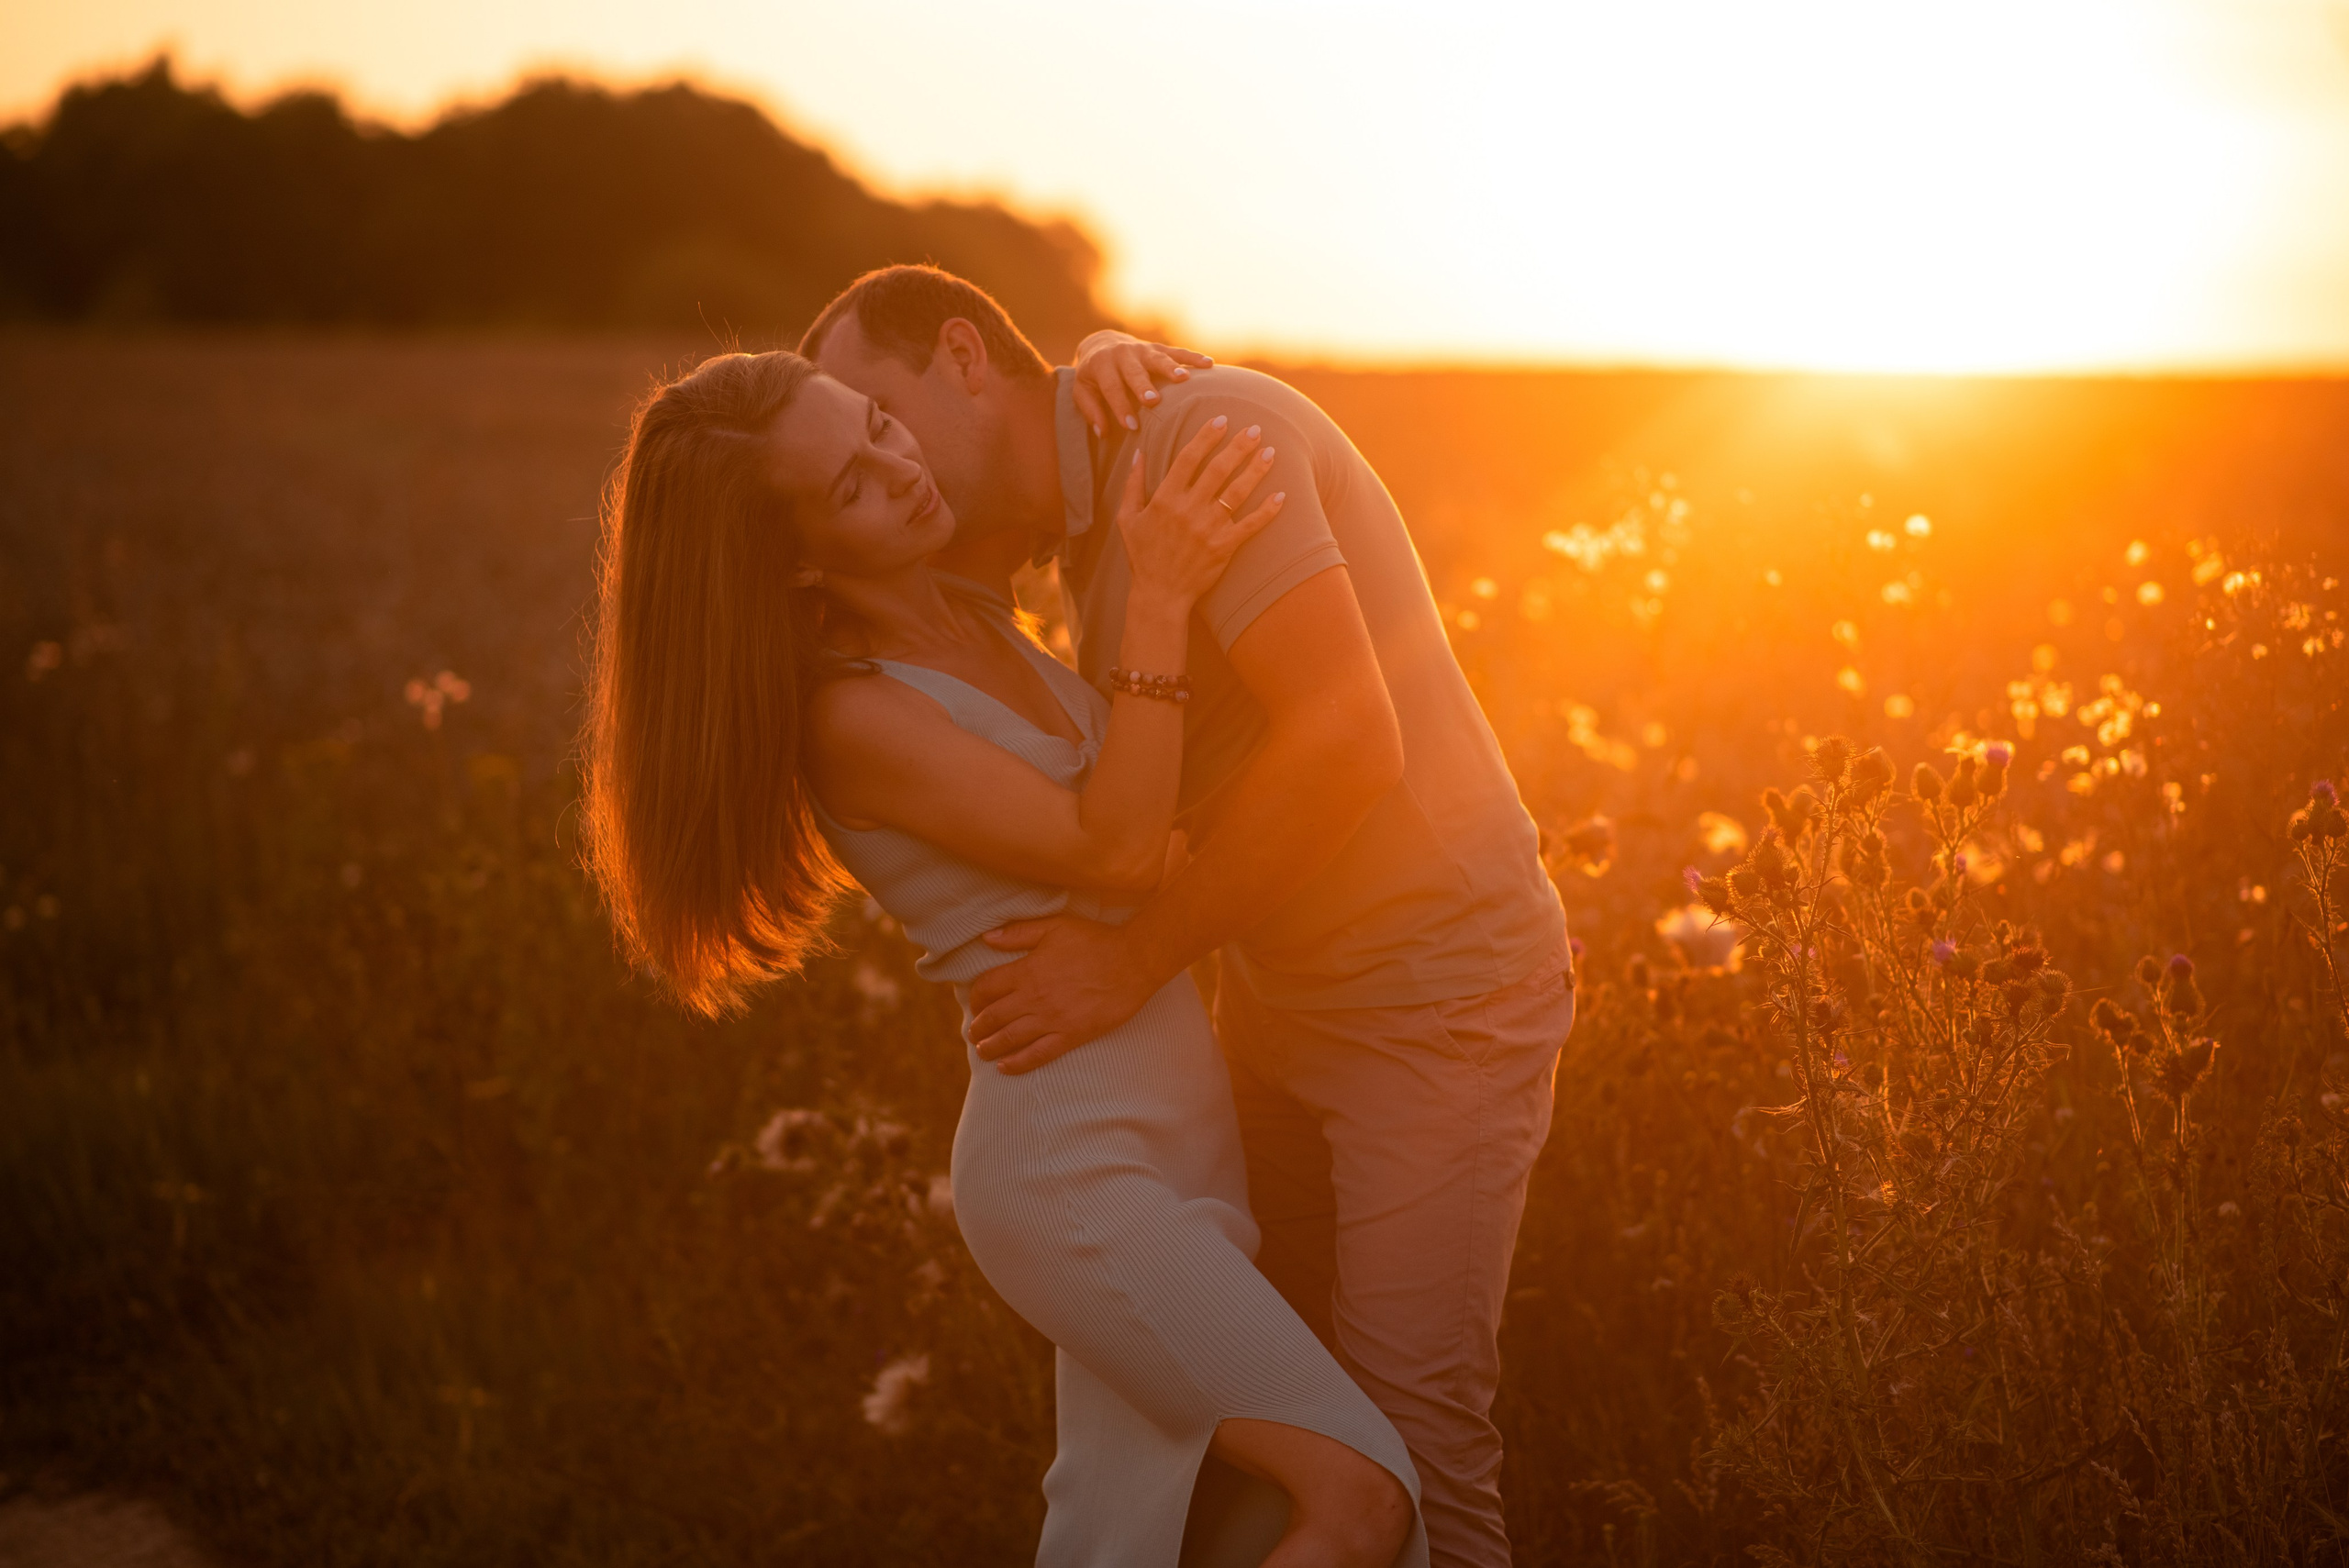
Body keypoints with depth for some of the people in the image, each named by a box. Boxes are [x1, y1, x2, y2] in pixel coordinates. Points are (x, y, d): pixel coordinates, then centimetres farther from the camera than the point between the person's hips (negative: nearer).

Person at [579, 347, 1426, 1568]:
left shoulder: (962, 604, 7)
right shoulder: (854, 717, -16)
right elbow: (1114, 853, -22)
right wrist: (1160, 596, -26)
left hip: (1176, 1133, 8)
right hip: (1067, 1162, -8)